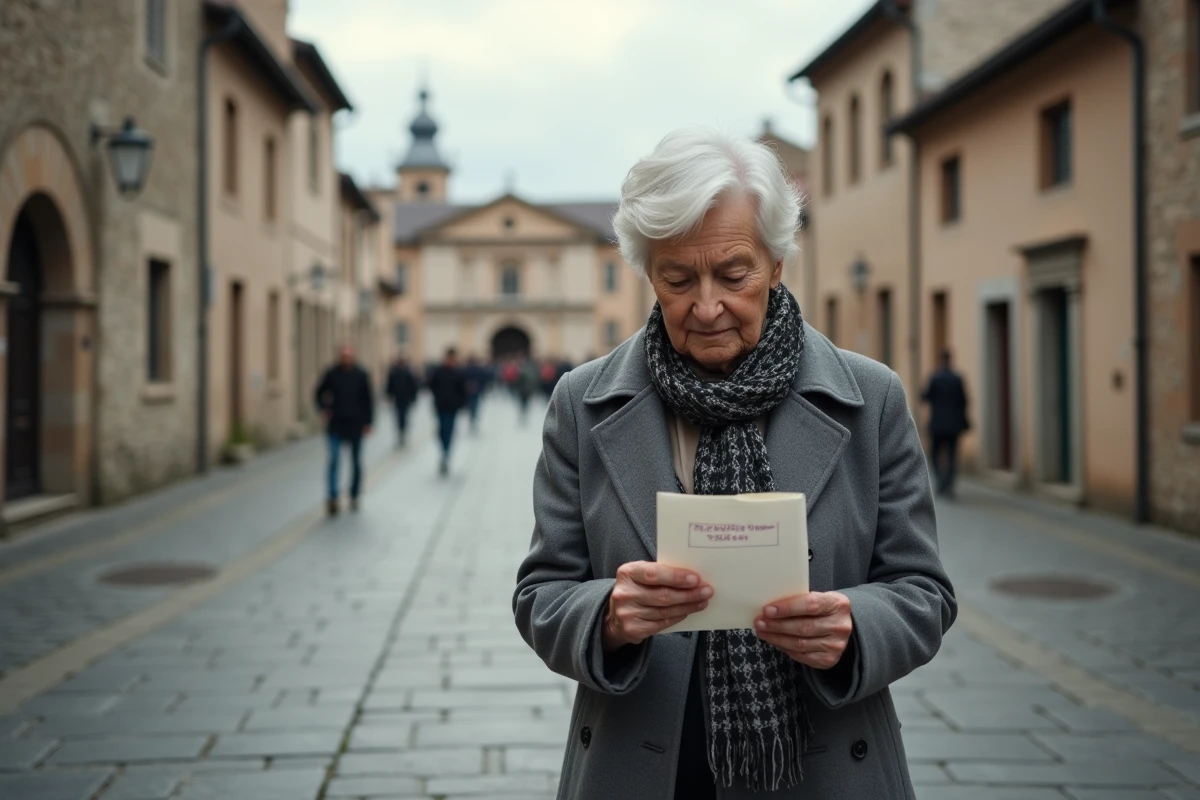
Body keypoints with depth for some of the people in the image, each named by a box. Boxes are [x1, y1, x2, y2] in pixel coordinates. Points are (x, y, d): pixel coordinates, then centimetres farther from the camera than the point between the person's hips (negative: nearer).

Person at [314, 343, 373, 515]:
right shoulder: (331, 374, -3)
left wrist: (368, 422, -2)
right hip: (336, 424, -1)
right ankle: (332, 497, -12)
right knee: (334, 460, -11)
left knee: (356, 461, 10)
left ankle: (354, 496, 23)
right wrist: (324, 409, -5)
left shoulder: (361, 375, -2)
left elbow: (368, 399, 1)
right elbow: (319, 393, 10)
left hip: (356, 425, 1)